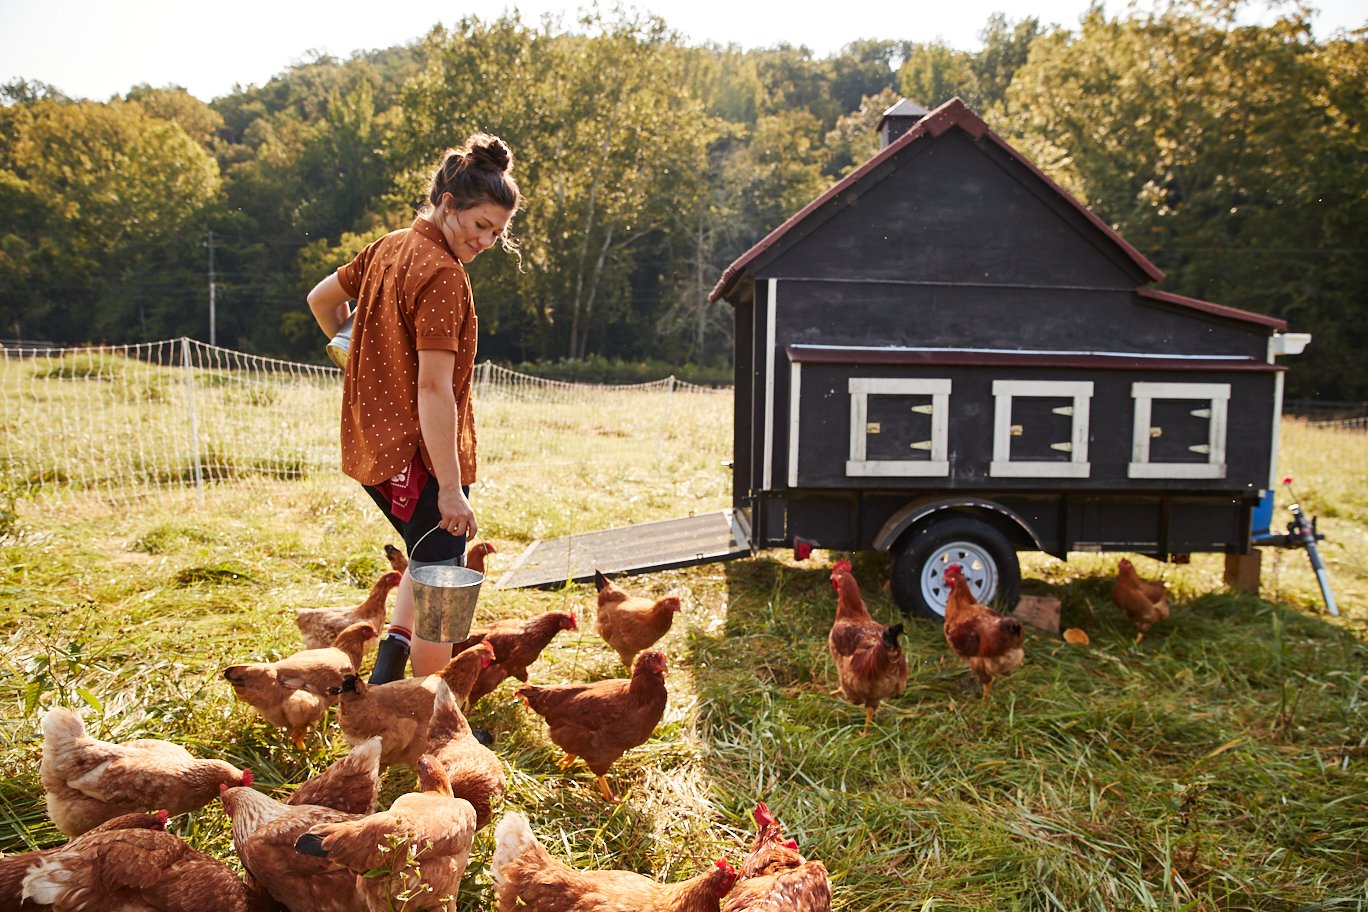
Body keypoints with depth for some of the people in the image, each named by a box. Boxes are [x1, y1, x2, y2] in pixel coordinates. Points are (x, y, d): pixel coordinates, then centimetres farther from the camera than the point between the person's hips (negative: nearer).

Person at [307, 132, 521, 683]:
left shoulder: (390, 247, 10)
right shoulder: (442, 273, -18)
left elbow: (321, 298, 23)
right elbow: (434, 389, -23)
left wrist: (360, 359, 28)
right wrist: (451, 487, -23)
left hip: (374, 445, 10)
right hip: (418, 455, -9)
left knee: (430, 564, 25)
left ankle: (384, 680, 24)